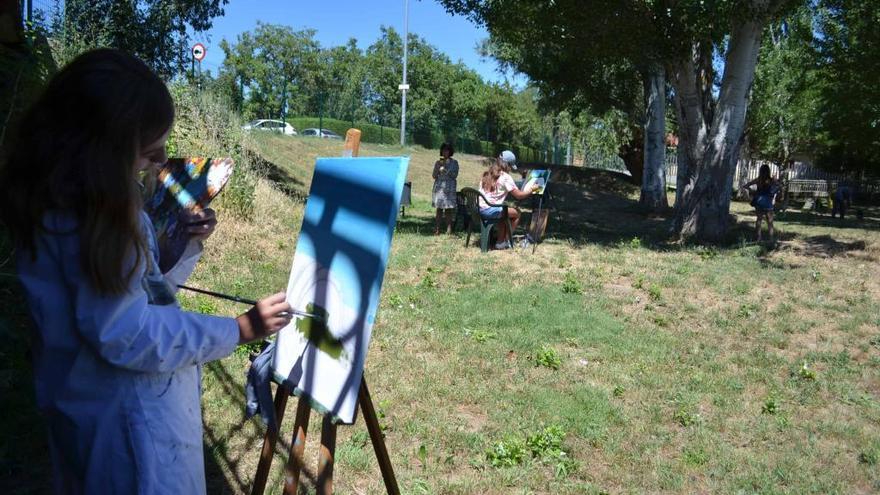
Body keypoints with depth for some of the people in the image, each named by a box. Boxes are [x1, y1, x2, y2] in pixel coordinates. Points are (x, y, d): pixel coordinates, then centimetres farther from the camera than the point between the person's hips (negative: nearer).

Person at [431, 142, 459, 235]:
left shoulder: (454, 163, 5)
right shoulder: (438, 162, 12)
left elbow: (455, 176, -5)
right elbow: (434, 176, 8)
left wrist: (445, 169, -12)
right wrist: (438, 167, -6)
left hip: (449, 189, -2)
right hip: (439, 188, 2)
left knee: (448, 210, -4)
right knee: (439, 209, -1)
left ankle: (449, 230, -3)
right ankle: (437, 229, -1)